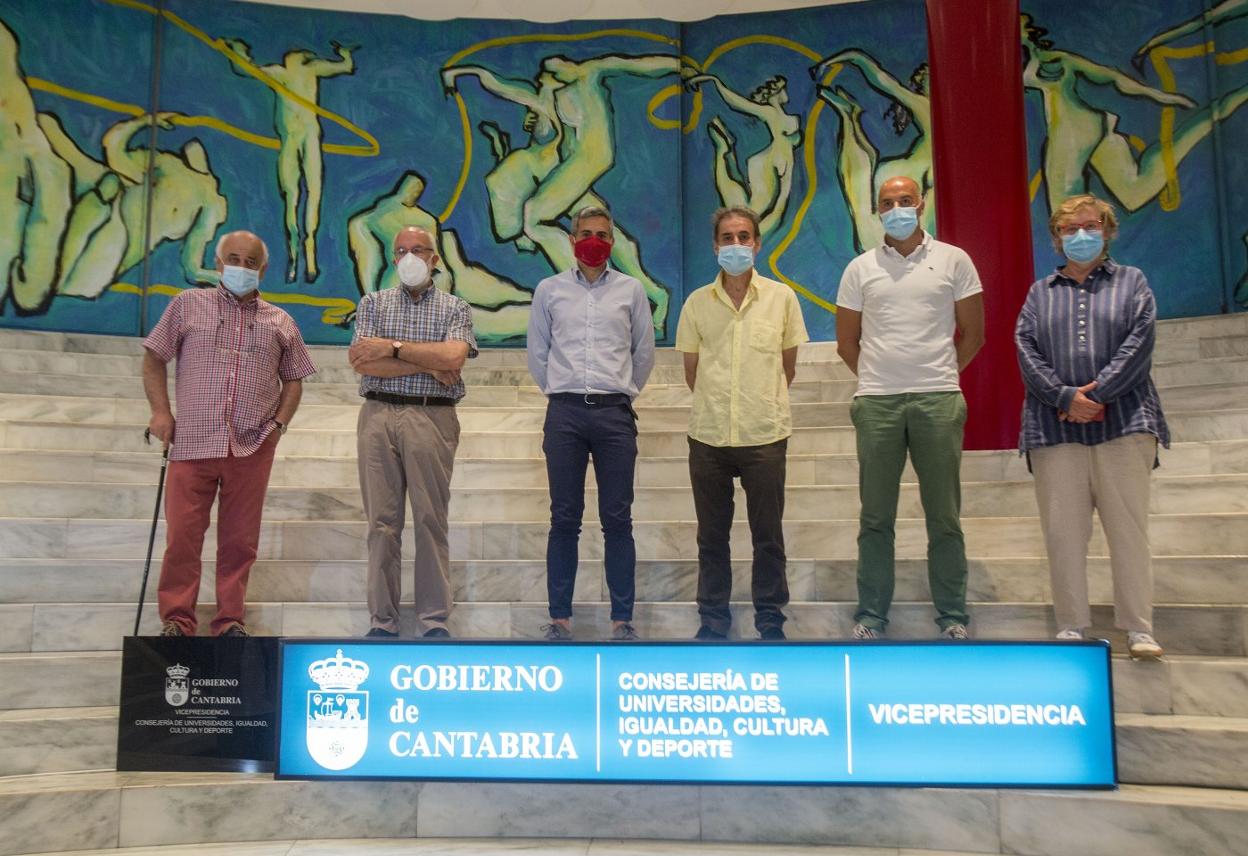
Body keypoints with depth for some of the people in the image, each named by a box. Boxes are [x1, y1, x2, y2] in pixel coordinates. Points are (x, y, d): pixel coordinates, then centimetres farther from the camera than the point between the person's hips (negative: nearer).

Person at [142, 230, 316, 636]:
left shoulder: (280, 322, 13)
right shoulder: (188, 304, 10)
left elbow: (293, 380, 18)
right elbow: (154, 359, 12)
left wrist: (279, 423, 4)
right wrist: (161, 412, 1)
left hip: (252, 447, 1)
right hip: (192, 442, -1)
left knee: (240, 540, 5)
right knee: (182, 536, 1)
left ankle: (230, 620, 15)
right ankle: (176, 619, 13)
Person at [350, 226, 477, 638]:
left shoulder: (455, 308, 11)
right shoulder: (373, 303, 15)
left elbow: (453, 357, -9)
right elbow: (361, 362, -1)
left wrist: (394, 347, -7)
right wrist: (428, 364, -4)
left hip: (432, 418, -1)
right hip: (379, 416, 2)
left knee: (431, 520, -2)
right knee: (382, 520, 1)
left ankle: (435, 620, 4)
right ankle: (382, 620, 7)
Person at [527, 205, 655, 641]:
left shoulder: (630, 290, 9)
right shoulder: (549, 290, 10)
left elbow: (644, 351, 14)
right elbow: (537, 353, 14)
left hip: (615, 413, 0)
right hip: (564, 413, 0)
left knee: (617, 519, 1)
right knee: (564, 519, 3)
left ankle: (622, 618, 8)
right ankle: (560, 617, 10)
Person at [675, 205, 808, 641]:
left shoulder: (781, 297, 1)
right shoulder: (697, 302, 3)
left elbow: (788, 368, 9)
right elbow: (692, 373, 10)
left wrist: (765, 404, 11)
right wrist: (717, 403, 11)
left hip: (765, 435, -1)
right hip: (708, 436, 1)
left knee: (768, 535, 7)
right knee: (711, 535, 10)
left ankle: (770, 618, 21)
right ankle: (713, 617, 23)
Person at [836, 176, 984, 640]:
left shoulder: (953, 260, 7)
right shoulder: (860, 268, 9)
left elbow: (972, 333, 10)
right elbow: (846, 341, 13)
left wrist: (940, 376, 10)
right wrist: (878, 379, 10)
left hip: (938, 401, -1)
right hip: (876, 404, 1)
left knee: (944, 515, 4)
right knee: (876, 517, 5)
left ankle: (952, 616, 15)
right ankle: (871, 616, 13)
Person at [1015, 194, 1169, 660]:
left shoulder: (1131, 282, 14)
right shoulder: (1040, 292, 17)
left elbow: (1139, 342, -1)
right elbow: (1026, 350, 4)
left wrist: (1097, 393, -12)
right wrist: (1066, 397, -11)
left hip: (1122, 422, -1)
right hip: (1055, 428, 1)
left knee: (1129, 527, -3)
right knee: (1062, 530, 0)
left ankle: (1139, 629, 3)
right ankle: (1071, 626, 7)